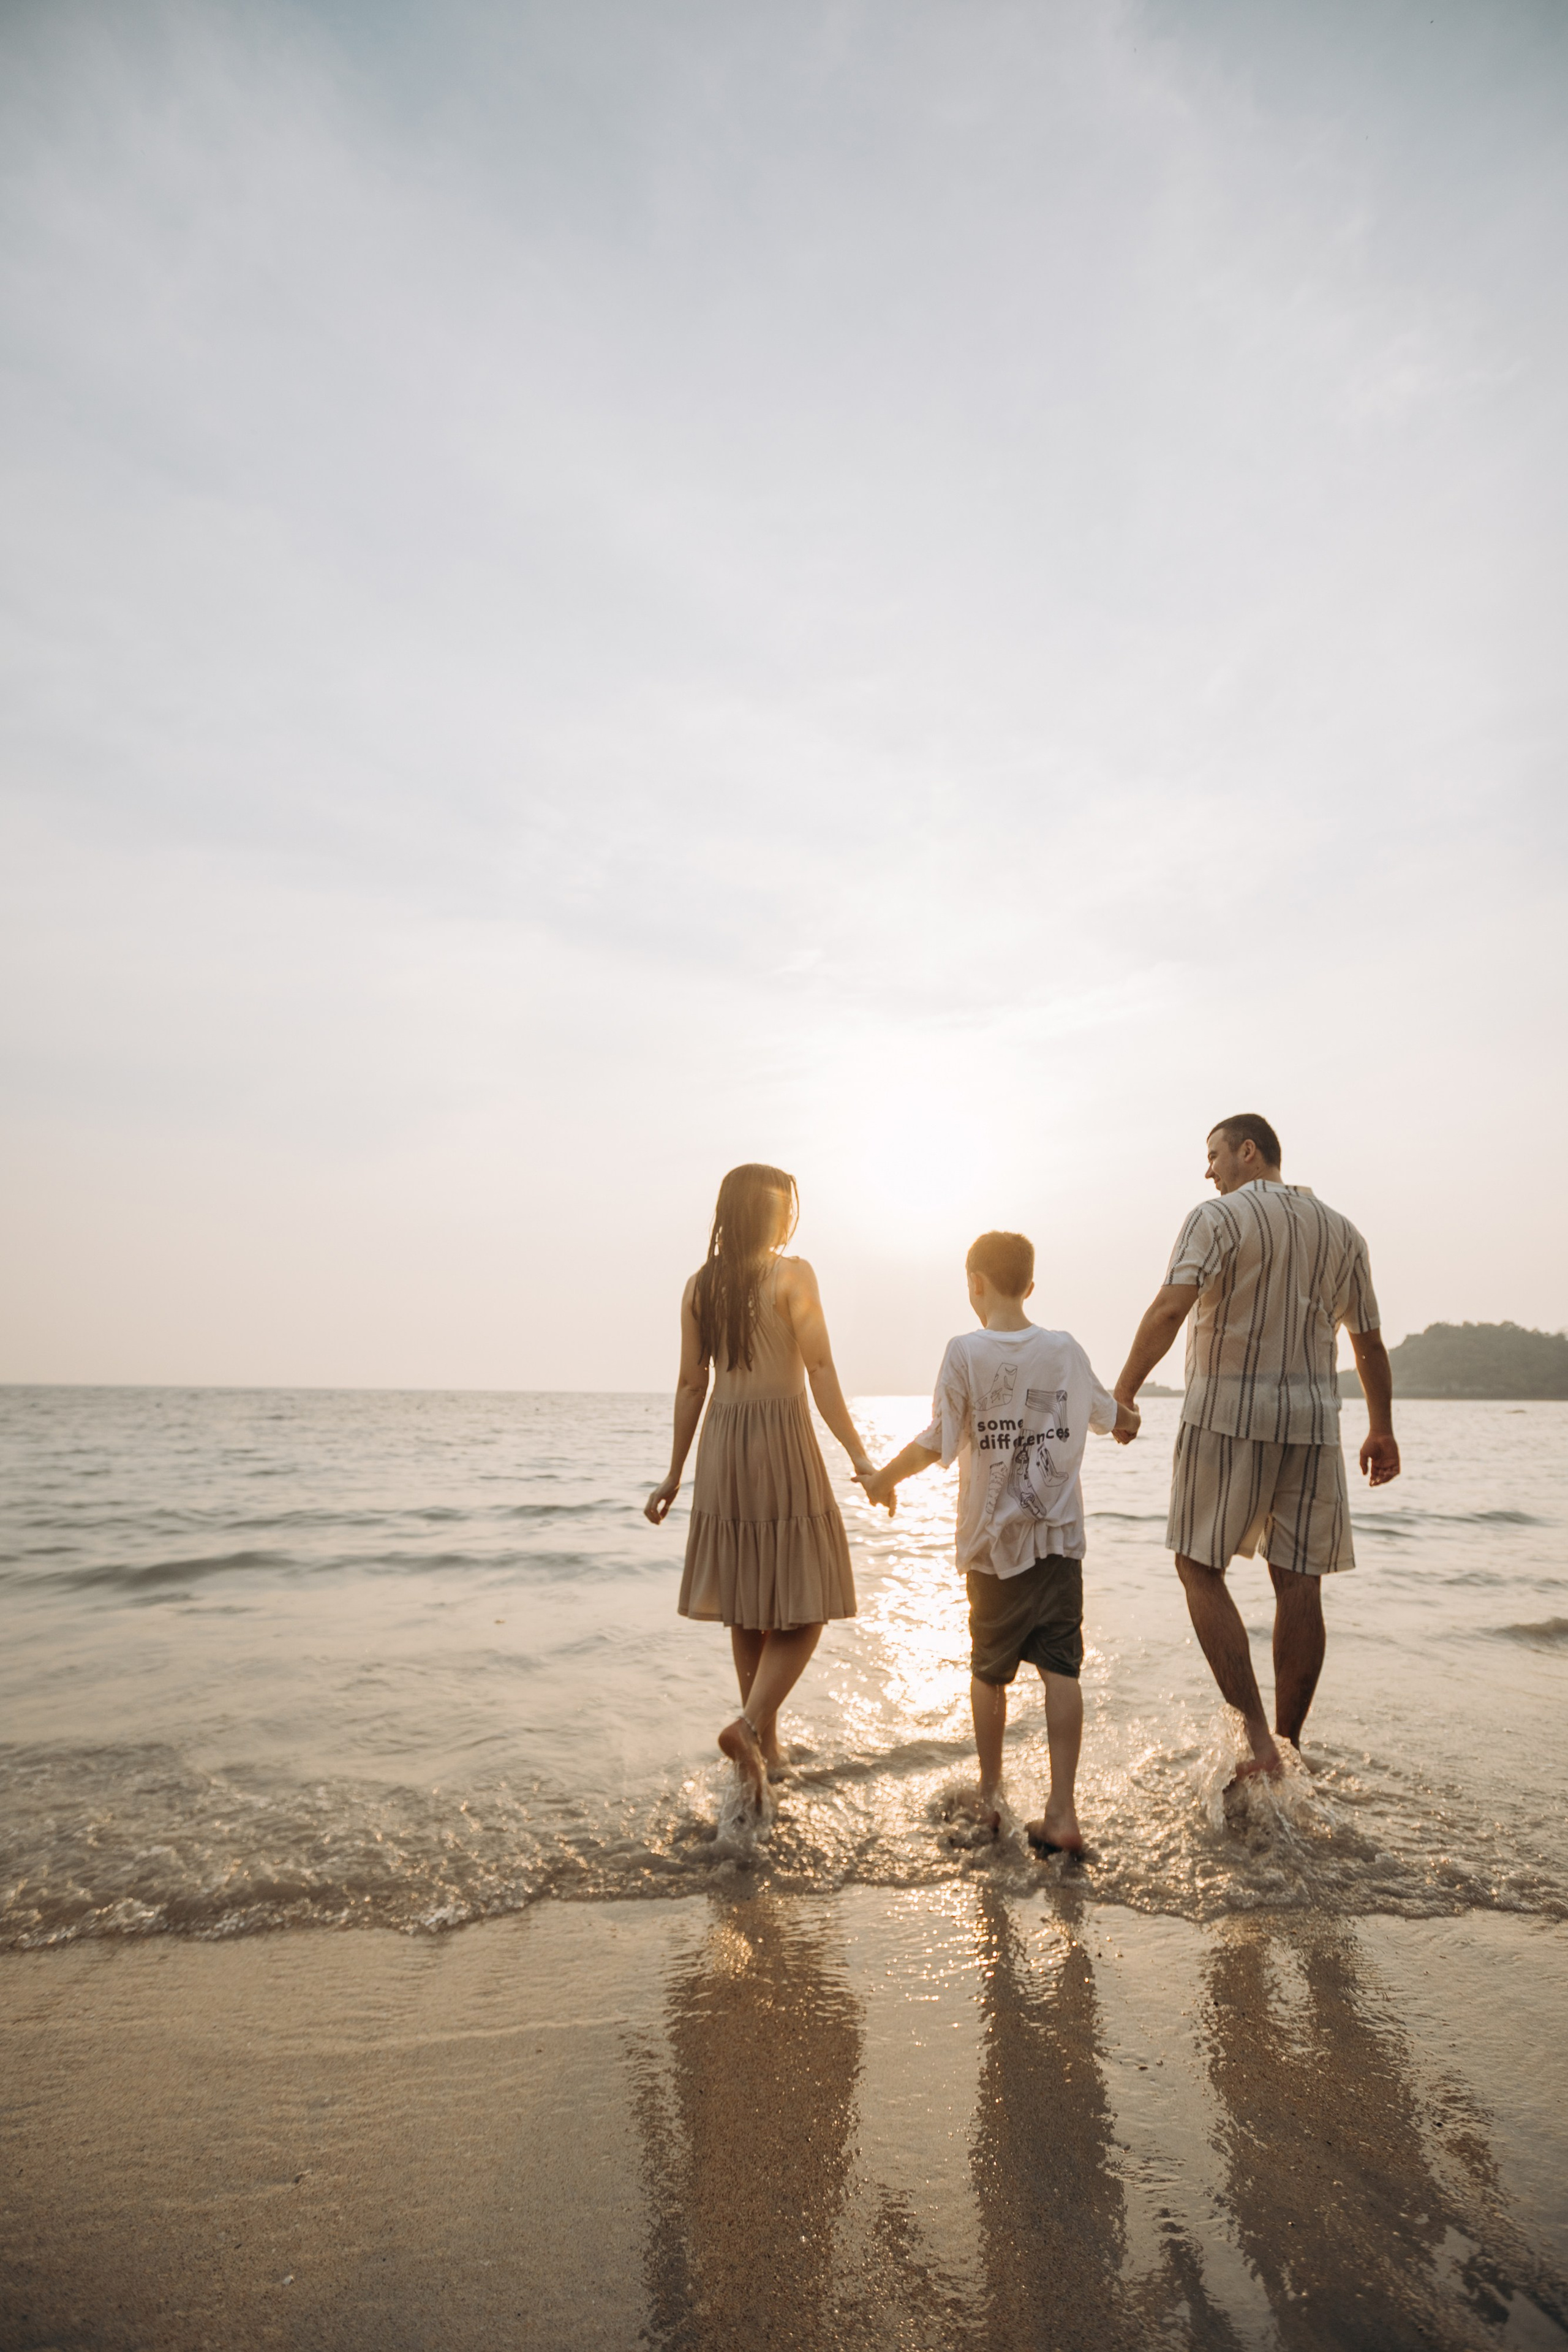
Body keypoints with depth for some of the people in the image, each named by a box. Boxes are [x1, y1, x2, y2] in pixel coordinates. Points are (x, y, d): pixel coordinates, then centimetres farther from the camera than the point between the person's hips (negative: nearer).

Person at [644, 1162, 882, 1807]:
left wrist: (674, 1473, 14)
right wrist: (859, 1455, -7)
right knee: (803, 1606, 5)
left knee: (748, 1608, 14)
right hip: (782, 1442, -5)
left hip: (722, 1448, 6)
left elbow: (691, 1383, 8)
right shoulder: (792, 1274, -8)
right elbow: (821, 1371, -12)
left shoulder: (699, 1285, 6)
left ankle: (766, 1746, 23)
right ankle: (750, 1723, -12)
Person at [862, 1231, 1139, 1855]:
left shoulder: (966, 1352, -11)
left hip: (996, 1540, -2)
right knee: (1060, 1668, 3)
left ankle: (990, 1797, 28)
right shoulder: (1065, 1349, 1)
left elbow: (937, 1442, -14)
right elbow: (1108, 1416, 17)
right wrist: (1129, 1421, 41)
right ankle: (1062, 1812, 1)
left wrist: (885, 1477, 2)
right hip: (1059, 1535, 2)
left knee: (989, 1670, 14)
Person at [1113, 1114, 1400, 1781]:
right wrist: (1381, 1430, 24)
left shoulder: (1218, 1217, -5)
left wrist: (1122, 1393, -17)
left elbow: (1170, 1308, -20)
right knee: (1299, 1583, 8)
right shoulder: (1340, 1231, 12)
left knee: (1200, 1568, 4)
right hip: (1312, 1417, 5)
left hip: (1228, 1410, -5)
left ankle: (1256, 1734, -5)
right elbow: (1369, 1343, 15)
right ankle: (1288, 1745, 16)